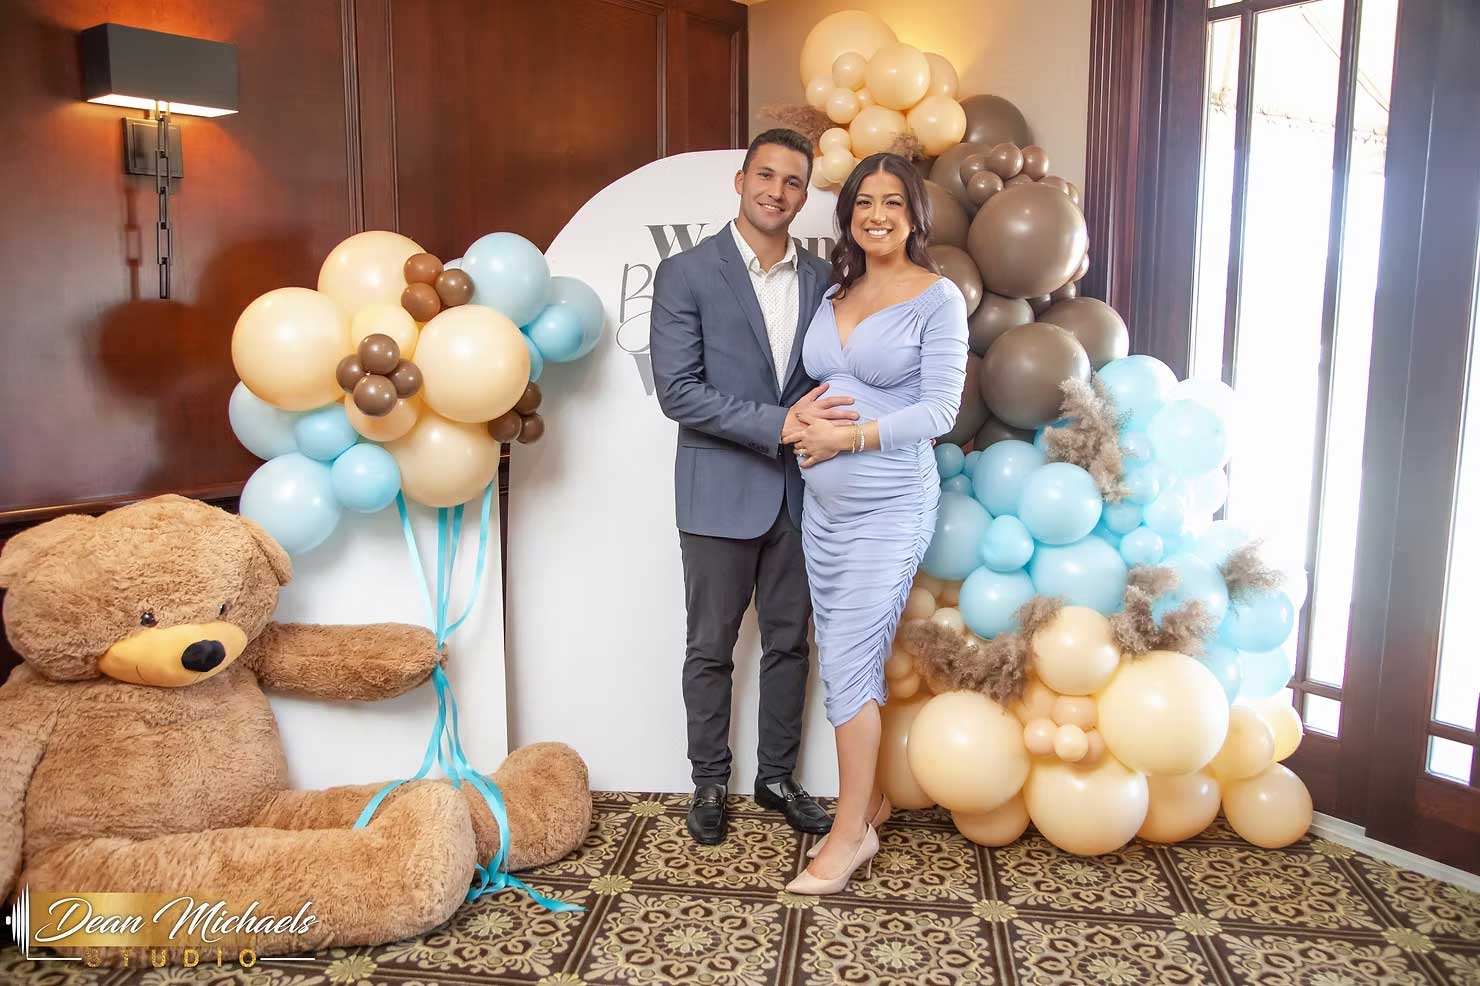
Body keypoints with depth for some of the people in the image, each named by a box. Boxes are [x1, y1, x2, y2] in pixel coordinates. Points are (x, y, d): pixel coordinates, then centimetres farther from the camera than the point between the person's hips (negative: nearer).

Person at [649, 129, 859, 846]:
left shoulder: (819, 277, 6)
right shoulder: (686, 274, -7)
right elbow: (678, 392, -15)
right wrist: (779, 425, -21)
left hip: (797, 490, 4)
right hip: (721, 491, -4)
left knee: (789, 643, 13)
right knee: (711, 648, 8)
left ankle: (776, 775, 30)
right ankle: (709, 782, 26)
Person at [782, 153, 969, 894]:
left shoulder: (937, 298, -5)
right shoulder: (835, 295, 13)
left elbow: (941, 409, -11)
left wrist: (849, 436, -17)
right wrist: (798, 421, -2)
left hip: (889, 507, -6)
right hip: (823, 503, 6)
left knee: (848, 663, -6)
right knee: (846, 660, 11)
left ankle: (851, 831, 7)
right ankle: (871, 799, 27)